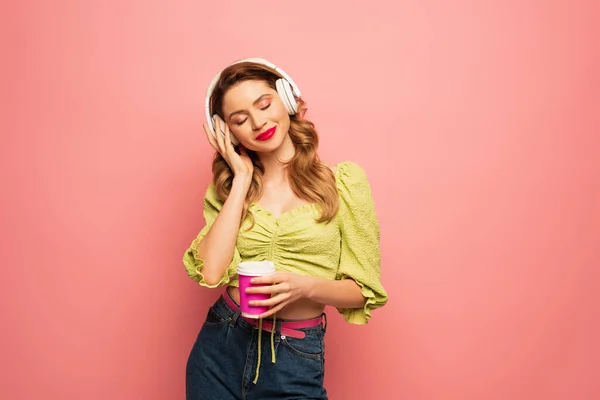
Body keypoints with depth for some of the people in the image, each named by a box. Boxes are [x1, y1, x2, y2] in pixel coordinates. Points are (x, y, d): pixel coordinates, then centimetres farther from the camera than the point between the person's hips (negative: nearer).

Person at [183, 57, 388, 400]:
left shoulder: (345, 181, -6)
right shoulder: (228, 188, 2)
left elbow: (364, 290, -2)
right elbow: (210, 272, -14)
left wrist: (306, 286, -21)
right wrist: (242, 179, -10)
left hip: (295, 361, -2)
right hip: (219, 349, 3)